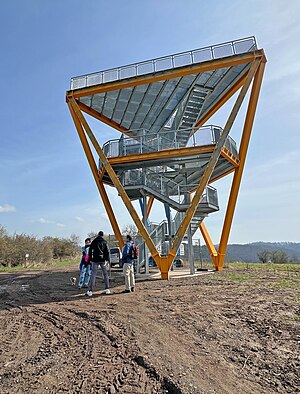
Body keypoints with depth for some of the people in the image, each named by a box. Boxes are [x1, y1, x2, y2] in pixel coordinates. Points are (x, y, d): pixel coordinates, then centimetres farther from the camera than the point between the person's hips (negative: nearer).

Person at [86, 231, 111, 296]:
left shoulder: (94, 241, 4)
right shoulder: (104, 242, 3)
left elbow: (90, 250, 3)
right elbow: (107, 251, -2)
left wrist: (90, 259, 8)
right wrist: (107, 259, 2)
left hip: (95, 260, -1)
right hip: (102, 260, 1)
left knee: (93, 275, 1)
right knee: (105, 274, 10)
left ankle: (90, 291, -2)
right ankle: (107, 289, 11)